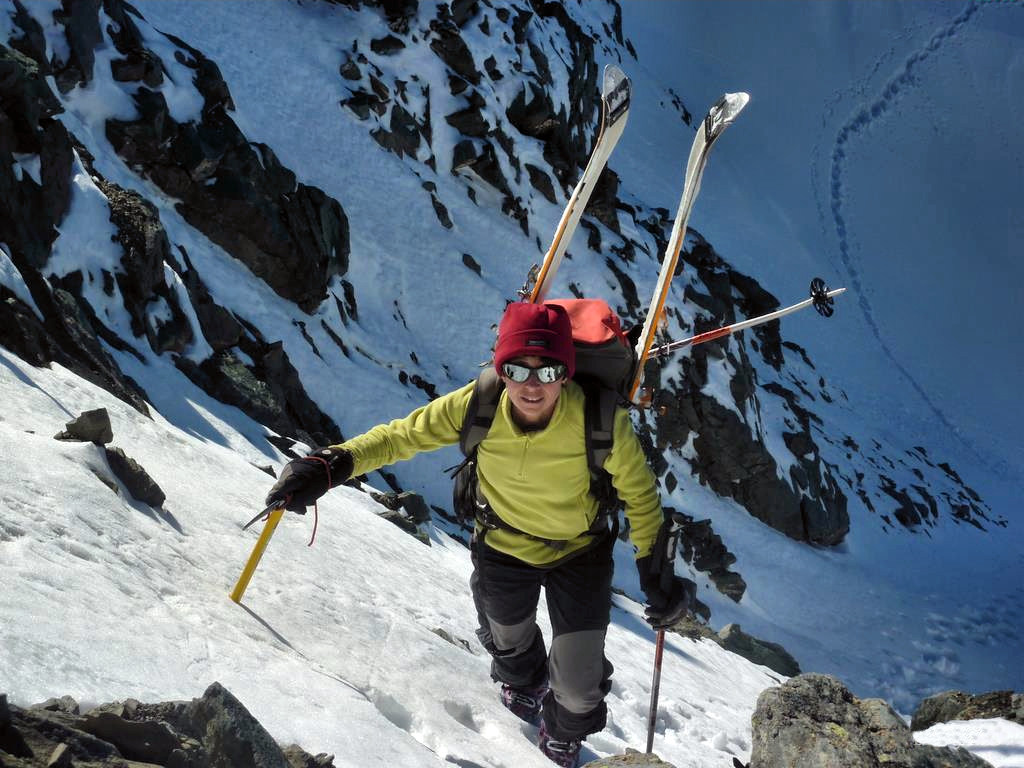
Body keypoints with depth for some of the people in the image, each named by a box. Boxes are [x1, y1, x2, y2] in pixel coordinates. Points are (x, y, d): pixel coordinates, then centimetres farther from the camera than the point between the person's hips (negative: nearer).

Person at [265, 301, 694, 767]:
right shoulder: (477, 406, -31)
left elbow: (638, 491, -16)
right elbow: (401, 436, -18)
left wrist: (654, 571, -11)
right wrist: (330, 466, -32)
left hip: (580, 553, -2)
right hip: (503, 548, 2)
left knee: (579, 689, 3)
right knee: (508, 642, 31)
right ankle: (524, 685, 71)